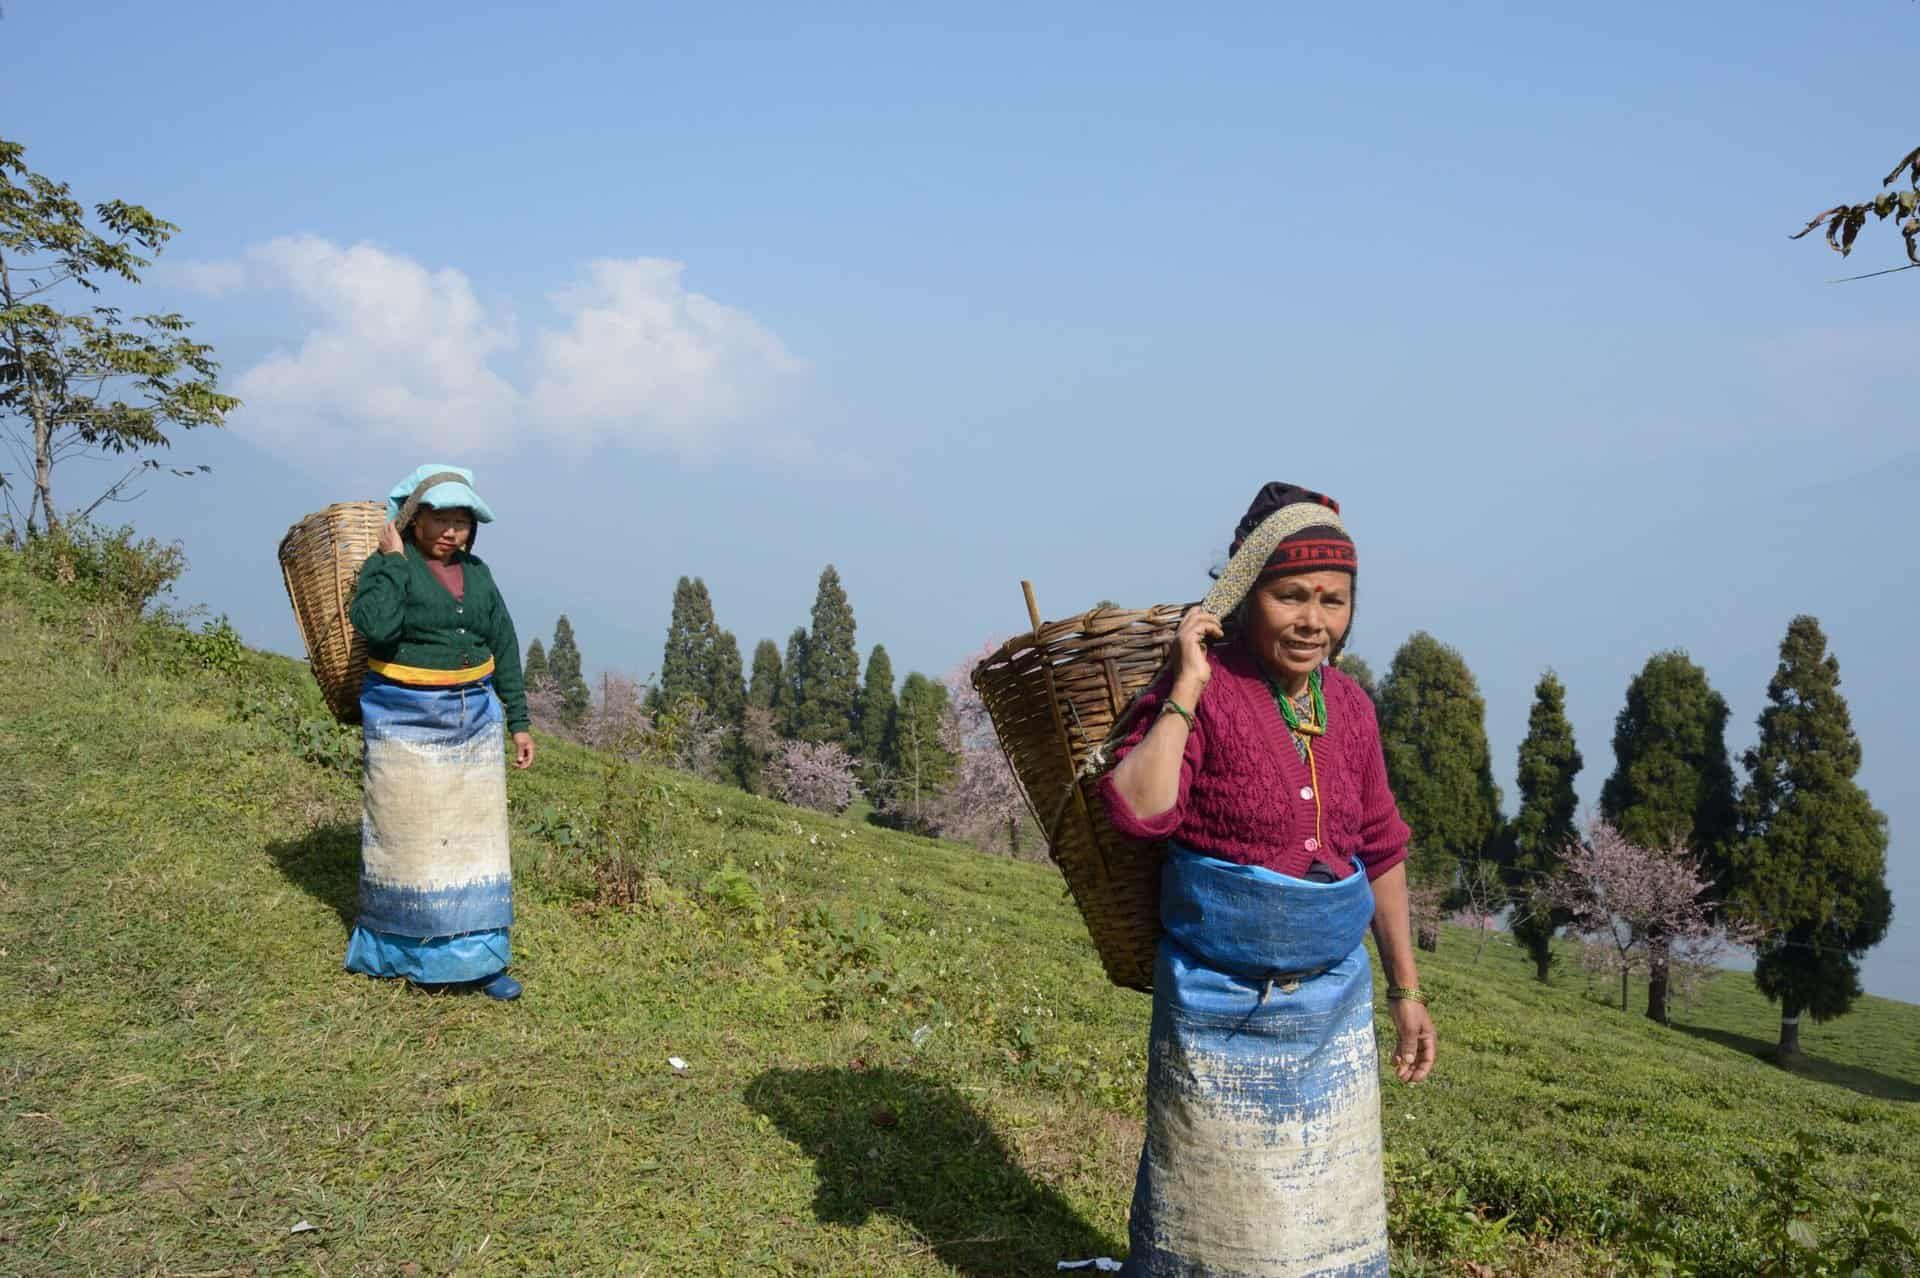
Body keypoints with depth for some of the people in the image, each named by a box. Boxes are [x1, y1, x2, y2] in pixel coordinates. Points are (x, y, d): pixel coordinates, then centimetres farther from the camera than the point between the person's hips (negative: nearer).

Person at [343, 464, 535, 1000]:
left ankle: (476, 957, 12)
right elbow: (373, 624, -29)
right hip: (406, 720, -5)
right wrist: (393, 559, -19)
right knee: (406, 834, 4)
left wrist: (519, 720, 9)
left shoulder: (477, 574, 7)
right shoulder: (387, 566, -8)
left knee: (475, 835, 5)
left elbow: (504, 649, 12)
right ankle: (389, 949, 22)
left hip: (474, 718, 5)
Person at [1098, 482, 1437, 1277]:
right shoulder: (1200, 692, -14)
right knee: (1216, 1209, 11)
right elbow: (1138, 813, -29)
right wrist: (1185, 689, -26)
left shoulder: (1349, 705, 3)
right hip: (1221, 1005, -5)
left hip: (1333, 1003, 5)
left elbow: (1381, 854, 11)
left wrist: (1406, 990, 14)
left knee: (1329, 1212, 16)